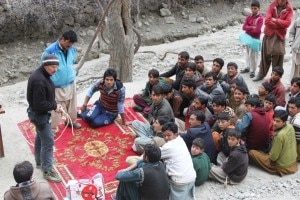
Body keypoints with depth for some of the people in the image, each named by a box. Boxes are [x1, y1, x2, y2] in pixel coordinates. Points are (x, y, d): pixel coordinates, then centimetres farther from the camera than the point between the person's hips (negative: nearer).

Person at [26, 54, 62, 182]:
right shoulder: (39, 81, -31)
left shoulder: (43, 75, 2)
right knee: (48, 141, -4)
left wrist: (55, 105, -1)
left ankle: (40, 161, 43)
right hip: (39, 114, -11)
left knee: (40, 137, 25)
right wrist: (54, 107, -18)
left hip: (40, 113, 11)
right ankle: (47, 170, 5)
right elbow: (39, 104, -30)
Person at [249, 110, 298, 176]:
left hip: (282, 167, -8)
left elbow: (273, 157, -22)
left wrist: (269, 154, -2)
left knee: (251, 152, -6)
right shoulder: (290, 127, -8)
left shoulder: (279, 135, -31)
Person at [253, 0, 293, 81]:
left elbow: (287, 23, -15)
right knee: (265, 56, 9)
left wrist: (275, 20, -14)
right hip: (269, 35, 1)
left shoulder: (289, 10, -2)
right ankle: (261, 74, 22)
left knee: (278, 57, 0)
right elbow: (267, 21, -14)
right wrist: (280, 25, -14)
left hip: (280, 37, -1)